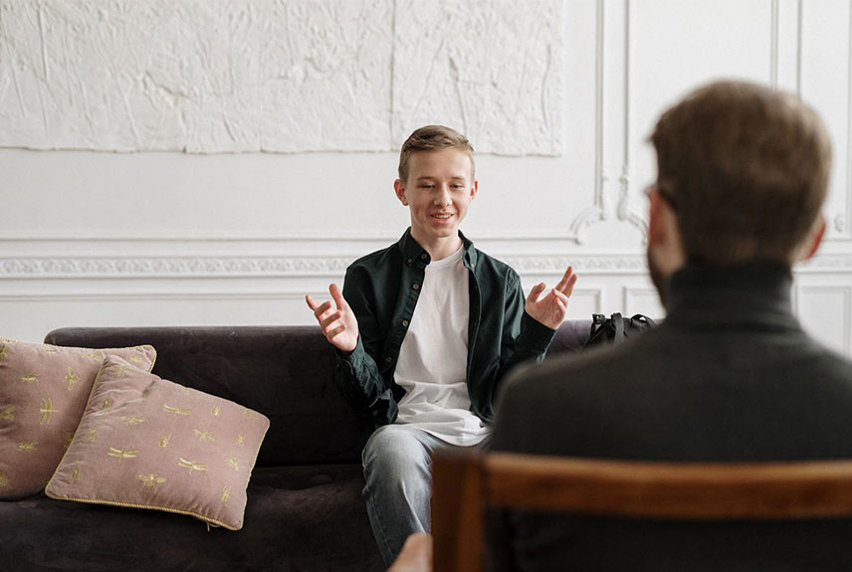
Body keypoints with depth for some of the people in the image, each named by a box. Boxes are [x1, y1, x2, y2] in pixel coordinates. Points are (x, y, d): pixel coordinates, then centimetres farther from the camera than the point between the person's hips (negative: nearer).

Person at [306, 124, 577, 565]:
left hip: (485, 431, 2)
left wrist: (535, 334, -2)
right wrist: (350, 350, -13)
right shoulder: (369, 277, 11)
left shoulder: (501, 281, 17)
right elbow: (369, 397, 7)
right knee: (393, 450, -38)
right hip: (407, 426, -1)